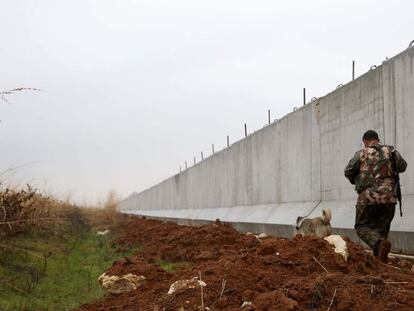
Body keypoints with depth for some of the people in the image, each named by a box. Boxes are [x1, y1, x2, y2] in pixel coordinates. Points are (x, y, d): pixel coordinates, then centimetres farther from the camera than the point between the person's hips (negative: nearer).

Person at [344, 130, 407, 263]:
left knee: (362, 227, 10)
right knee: (381, 230, 14)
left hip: (368, 198, -3)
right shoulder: (391, 151, 8)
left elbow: (348, 172, 4)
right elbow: (402, 167, 21)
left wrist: (356, 181, 24)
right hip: (389, 198, 3)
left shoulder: (361, 154, 1)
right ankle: (379, 260, 6)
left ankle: (380, 243, -18)